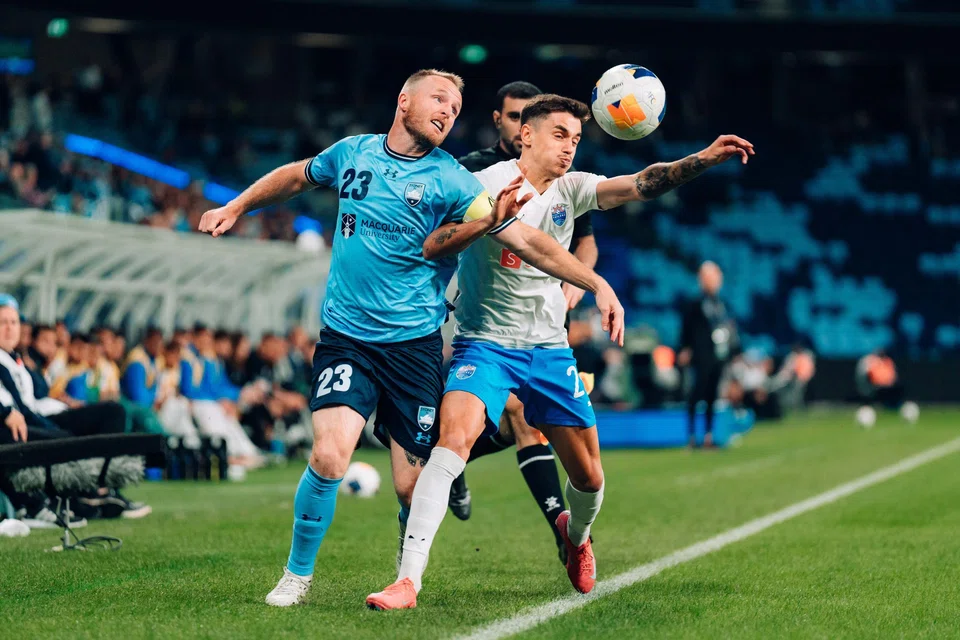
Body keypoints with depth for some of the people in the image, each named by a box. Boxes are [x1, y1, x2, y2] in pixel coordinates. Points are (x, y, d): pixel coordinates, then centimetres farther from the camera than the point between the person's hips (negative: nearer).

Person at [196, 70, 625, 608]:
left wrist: (596, 283, -16)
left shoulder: (451, 180, -4)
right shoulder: (352, 153, 4)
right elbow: (295, 176, 26)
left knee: (412, 486, 0)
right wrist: (235, 208, 27)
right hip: (346, 338, 1)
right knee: (330, 457, -20)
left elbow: (527, 241, -9)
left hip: (414, 343, -1)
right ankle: (297, 574, 2)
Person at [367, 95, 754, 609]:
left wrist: (704, 159, -24)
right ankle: (408, 580, -29)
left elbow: (641, 184, -10)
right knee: (455, 437, -29)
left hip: (549, 348, 5)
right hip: (485, 341, -4)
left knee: (588, 477, 6)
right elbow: (432, 247, -19)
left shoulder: (571, 190, 3)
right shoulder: (487, 185, -9)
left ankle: (576, 535, 44)